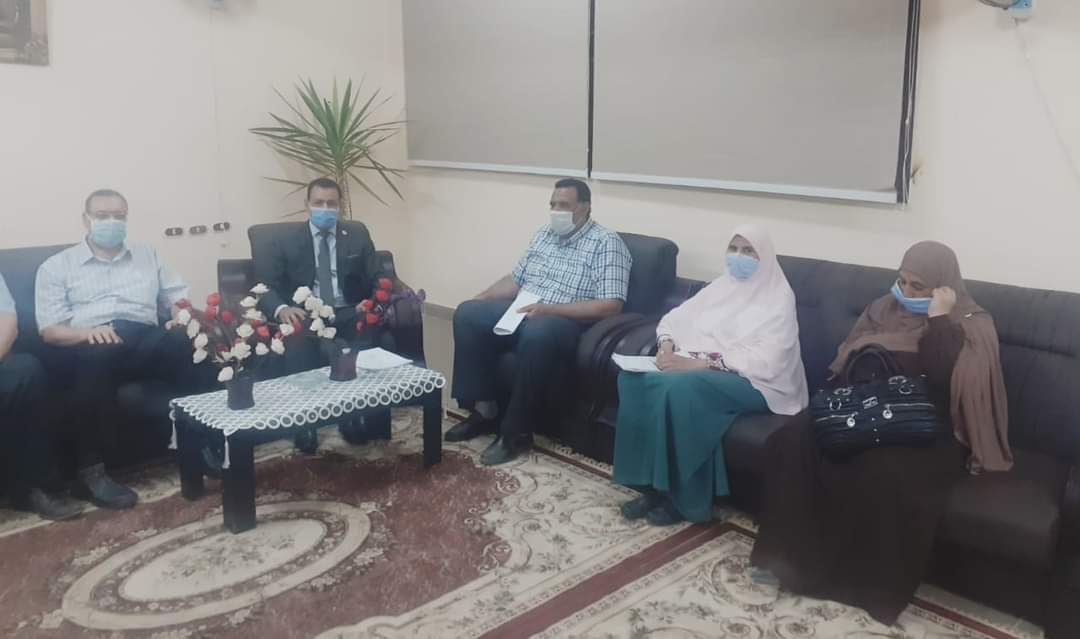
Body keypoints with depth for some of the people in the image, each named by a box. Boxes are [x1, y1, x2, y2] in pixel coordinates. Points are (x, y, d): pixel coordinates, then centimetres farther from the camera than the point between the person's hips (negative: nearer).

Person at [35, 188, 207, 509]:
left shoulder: (148, 256, 25)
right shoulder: (56, 266, 16)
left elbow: (179, 299, 17)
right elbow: (50, 330, 5)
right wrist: (87, 332, -19)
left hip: (144, 339, 2)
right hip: (85, 347, -2)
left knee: (186, 344, -32)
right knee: (98, 355, -40)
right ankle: (90, 471, -33)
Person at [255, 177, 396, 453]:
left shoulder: (358, 235, 13)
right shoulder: (286, 242, 8)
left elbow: (378, 278, 8)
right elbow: (264, 286, -1)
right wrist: (281, 308, -24)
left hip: (349, 314, 2)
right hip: (305, 316, -1)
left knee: (383, 341, -29)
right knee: (295, 348, -35)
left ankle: (362, 415, -13)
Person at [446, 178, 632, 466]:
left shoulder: (606, 243, -7)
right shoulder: (544, 234, 16)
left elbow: (611, 306, -17)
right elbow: (515, 279, 22)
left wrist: (550, 308, -24)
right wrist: (480, 299, 4)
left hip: (567, 322, -7)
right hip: (521, 312, 7)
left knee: (537, 333, -39)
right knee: (468, 314, -13)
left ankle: (516, 431, -23)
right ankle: (484, 409, -7)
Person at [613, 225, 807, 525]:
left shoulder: (778, 298, -3)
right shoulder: (721, 286, 17)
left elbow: (765, 361, -17)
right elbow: (673, 319, 16)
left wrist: (699, 364, -25)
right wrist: (667, 347, -9)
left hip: (751, 381, -6)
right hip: (696, 367, 6)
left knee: (681, 387, -36)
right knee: (636, 377, -21)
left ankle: (683, 497, -20)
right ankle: (652, 485, -16)